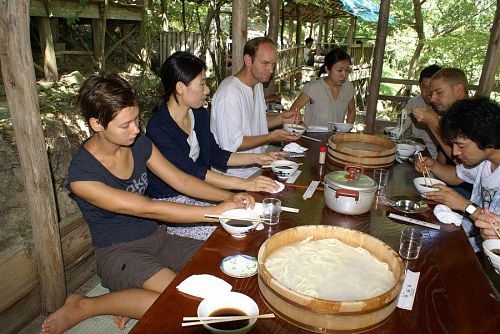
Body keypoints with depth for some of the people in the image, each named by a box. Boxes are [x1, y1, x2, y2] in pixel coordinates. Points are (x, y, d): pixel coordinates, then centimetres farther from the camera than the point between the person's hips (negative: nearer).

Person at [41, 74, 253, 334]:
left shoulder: (140, 144, -3)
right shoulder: (81, 175, -22)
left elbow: (180, 180, 1)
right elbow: (148, 209, -27)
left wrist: (229, 197, -14)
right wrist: (216, 212, -28)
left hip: (156, 239, 6)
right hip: (117, 252, -6)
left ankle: (138, 296, -1)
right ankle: (81, 307, -7)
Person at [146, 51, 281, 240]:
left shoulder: (200, 114, 4)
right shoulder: (158, 127, -21)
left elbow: (215, 155, 13)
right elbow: (190, 171, -27)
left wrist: (256, 158, 4)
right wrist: (244, 184, -32)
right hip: (168, 202, -7)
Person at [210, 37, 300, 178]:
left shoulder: (258, 85, 11)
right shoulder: (229, 92, -22)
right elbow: (231, 144, -22)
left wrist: (281, 118, 3)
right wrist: (271, 137, -21)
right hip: (237, 174, -9)